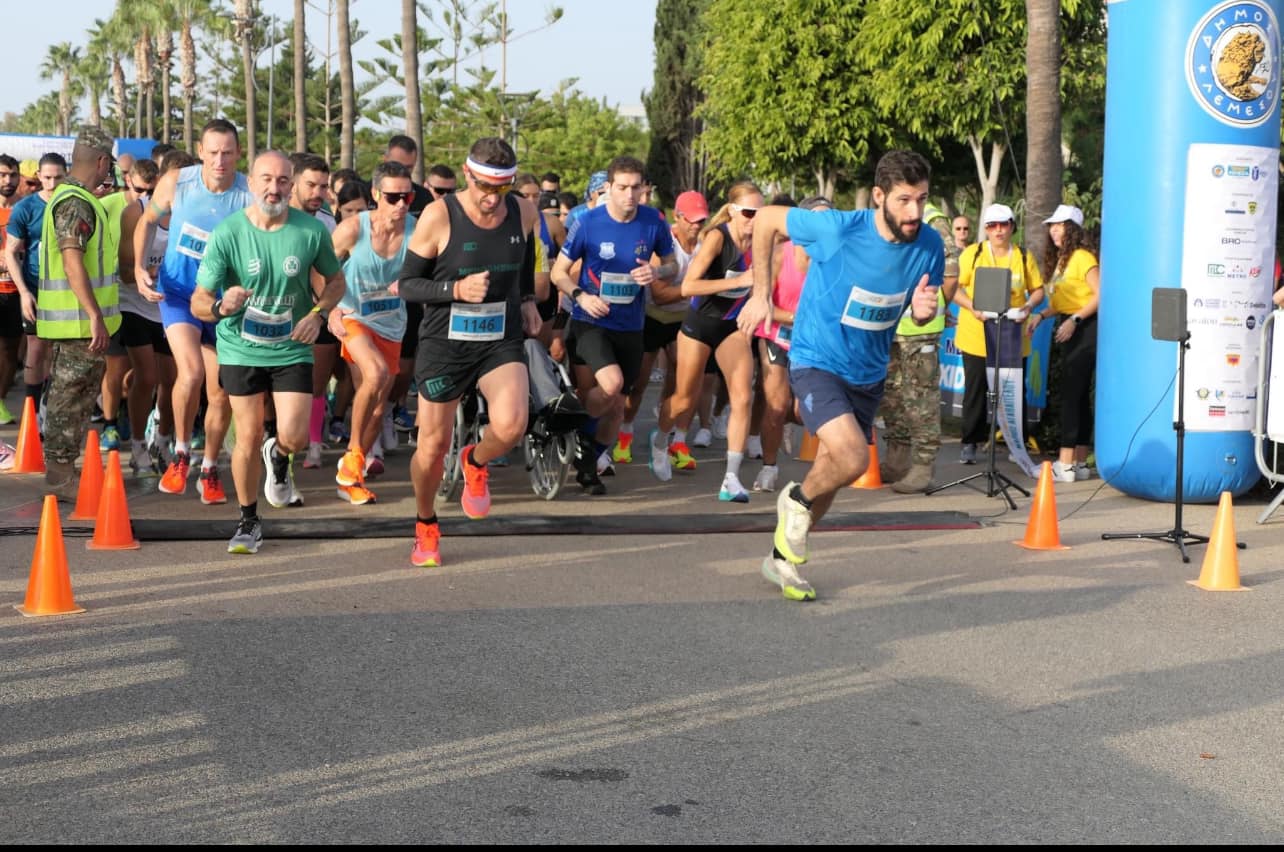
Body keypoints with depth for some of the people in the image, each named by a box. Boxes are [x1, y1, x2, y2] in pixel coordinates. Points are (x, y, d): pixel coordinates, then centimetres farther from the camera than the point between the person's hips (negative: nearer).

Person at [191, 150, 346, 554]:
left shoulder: (312, 231, -9)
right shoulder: (226, 233, -13)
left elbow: (336, 281, 9)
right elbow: (198, 302, -11)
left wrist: (318, 314, -10)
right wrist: (220, 307, -34)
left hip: (292, 349, 1)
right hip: (240, 348, -1)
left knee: (294, 437, -10)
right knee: (249, 438, 2)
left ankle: (279, 459, 29)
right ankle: (248, 521, 22)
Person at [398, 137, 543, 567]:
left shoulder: (524, 213, -2)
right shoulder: (438, 216, -13)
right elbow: (408, 284, -8)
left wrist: (528, 299, 14)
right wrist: (457, 290, -23)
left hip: (502, 342, 2)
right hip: (445, 342, -2)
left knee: (510, 427, -23)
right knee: (433, 446, 5)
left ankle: (476, 463, 13)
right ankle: (426, 527, 32)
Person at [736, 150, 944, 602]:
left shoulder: (929, 245, -11)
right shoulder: (838, 228, -24)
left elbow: (924, 307, 5)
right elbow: (766, 219, -10)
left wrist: (924, 310, -20)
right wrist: (760, 294, -7)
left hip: (868, 374, 6)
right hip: (817, 361, -5)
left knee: (833, 470, 17)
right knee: (852, 459, -26)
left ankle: (783, 556, 40)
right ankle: (796, 499, 8)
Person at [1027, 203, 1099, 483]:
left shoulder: (1082, 257, -11)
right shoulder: (1060, 260, 16)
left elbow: (1100, 295, -18)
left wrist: (1074, 320, -22)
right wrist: (1041, 315, 4)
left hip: (1085, 330, -10)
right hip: (1070, 331, 10)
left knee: (1071, 396, -11)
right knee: (1079, 397, 10)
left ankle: (1065, 465, -12)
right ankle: (1079, 463, 14)